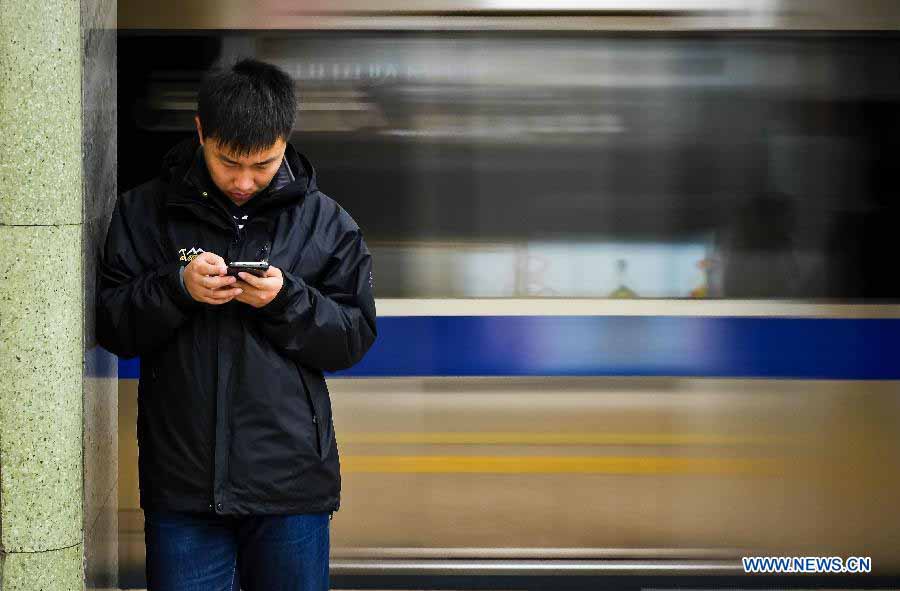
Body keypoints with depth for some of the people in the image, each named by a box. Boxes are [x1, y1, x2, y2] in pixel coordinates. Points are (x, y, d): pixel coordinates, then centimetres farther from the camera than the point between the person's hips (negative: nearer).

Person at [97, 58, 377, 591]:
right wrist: (176, 287, -16)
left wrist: (286, 300, -14)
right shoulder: (145, 212, 4)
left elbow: (356, 336, 2)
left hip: (292, 483, 0)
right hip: (182, 481, 0)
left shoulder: (326, 222, 4)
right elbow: (111, 327, 2)